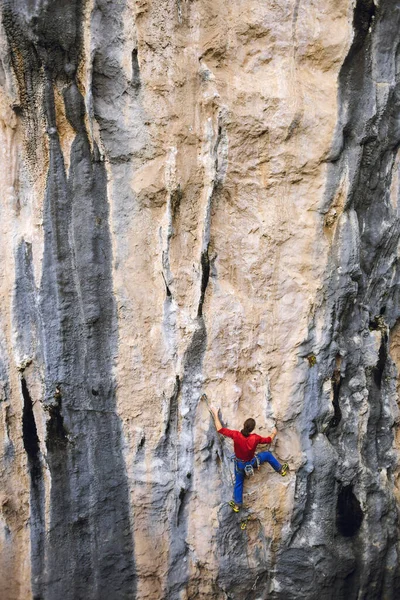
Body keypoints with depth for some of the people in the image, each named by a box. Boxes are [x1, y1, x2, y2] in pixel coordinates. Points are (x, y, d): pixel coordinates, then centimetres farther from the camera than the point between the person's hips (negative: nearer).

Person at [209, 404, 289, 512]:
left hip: (240, 464, 1)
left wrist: (215, 414, -13)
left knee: (238, 483, 24)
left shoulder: (236, 435, -33)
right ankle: (281, 470, 42)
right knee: (268, 455, 24)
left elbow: (220, 429, -23)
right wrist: (274, 433, 13)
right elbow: (269, 440, -10)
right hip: (252, 462, -1)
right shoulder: (255, 438, -30)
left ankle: (237, 504, 38)